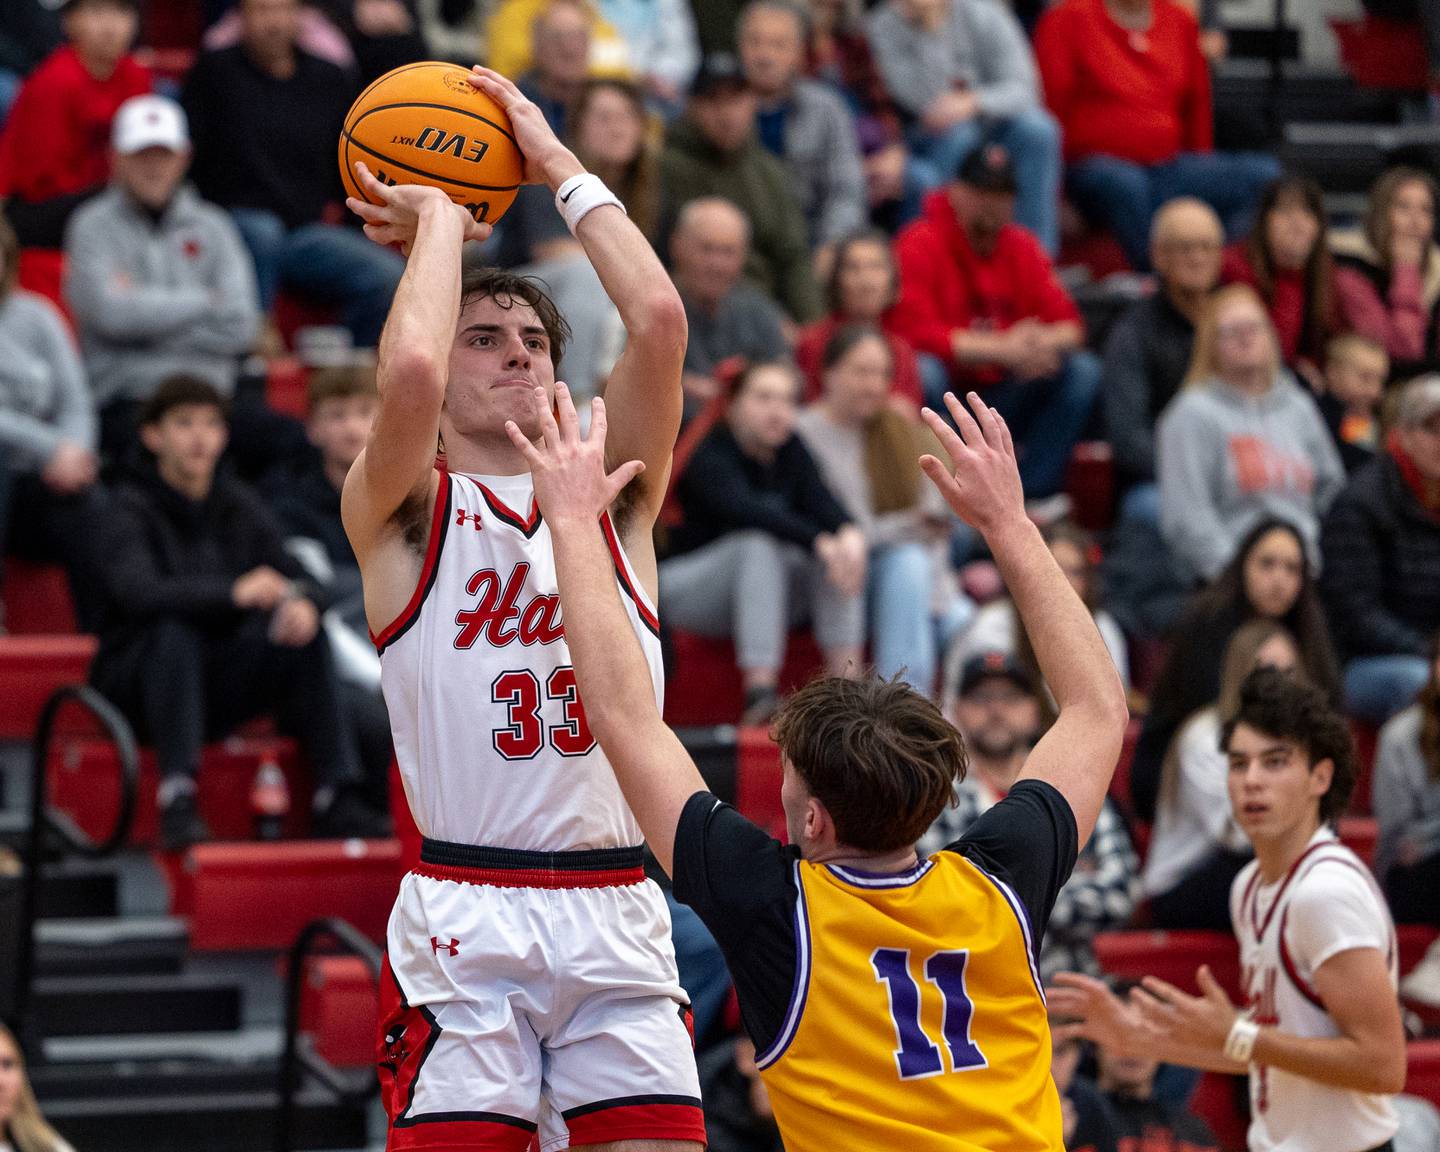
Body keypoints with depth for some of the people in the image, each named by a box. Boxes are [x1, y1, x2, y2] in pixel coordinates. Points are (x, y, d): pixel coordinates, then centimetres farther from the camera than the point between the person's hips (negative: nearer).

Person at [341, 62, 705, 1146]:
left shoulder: (615, 499, 14)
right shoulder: (401, 515, 4)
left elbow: (660, 320, -1)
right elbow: (408, 369, -17)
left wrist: (559, 164, 7)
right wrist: (438, 217, -1)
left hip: (618, 916, 3)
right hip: (464, 923, -3)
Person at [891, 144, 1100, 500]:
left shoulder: (1020, 246, 8)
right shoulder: (921, 244, -9)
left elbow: (1069, 324, 4)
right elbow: (917, 332, -21)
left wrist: (1044, 342, -22)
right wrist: (1001, 349, -25)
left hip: (1001, 397, 5)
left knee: (1081, 371, -13)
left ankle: (1033, 494, -18)